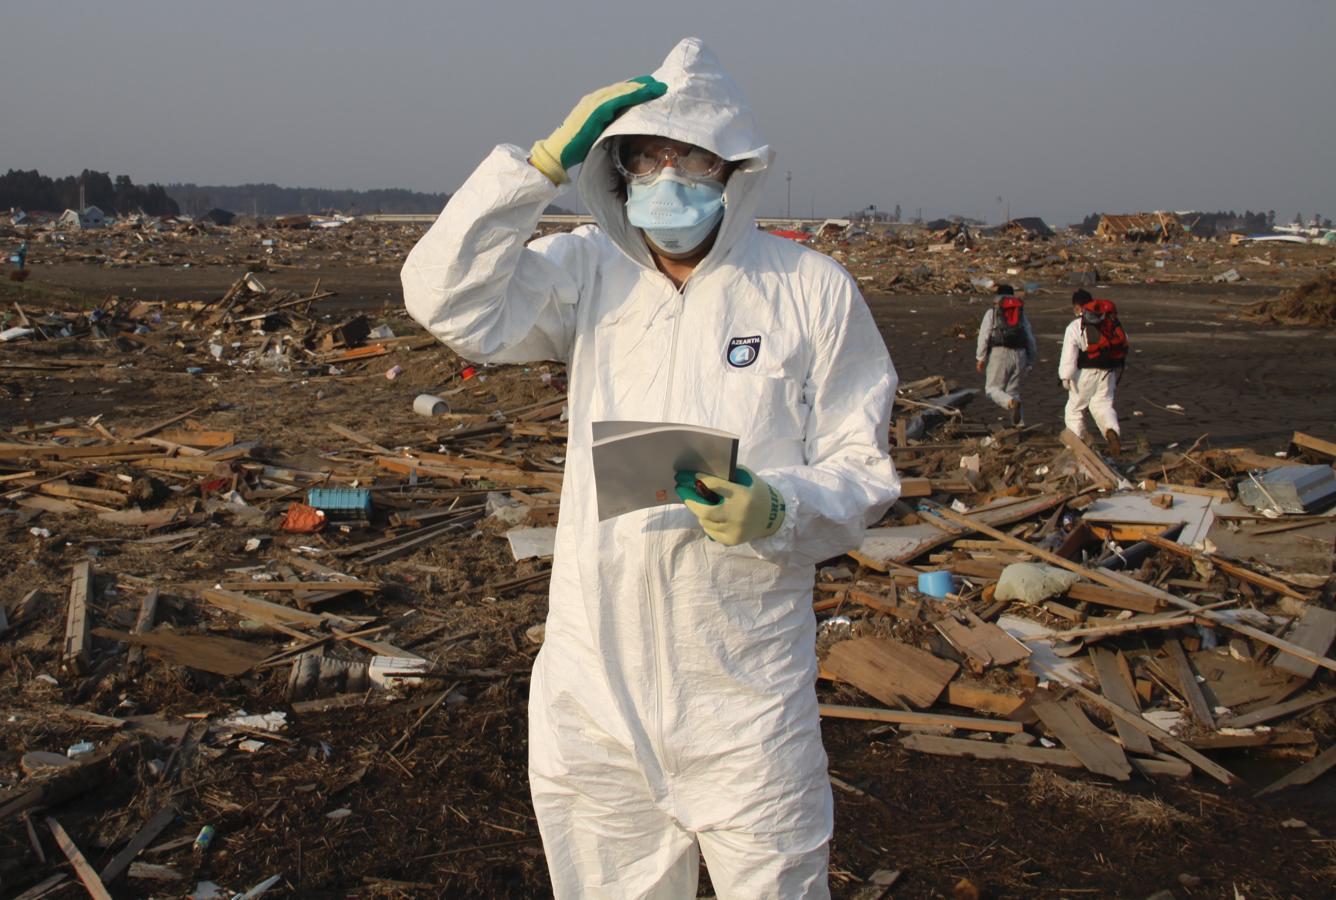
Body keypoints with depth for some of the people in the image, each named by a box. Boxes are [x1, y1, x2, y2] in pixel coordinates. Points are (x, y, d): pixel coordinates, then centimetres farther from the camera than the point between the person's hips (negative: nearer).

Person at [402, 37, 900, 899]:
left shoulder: (812, 290, -3)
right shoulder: (589, 272, 3)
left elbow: (864, 470, -1)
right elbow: (450, 300, -12)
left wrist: (777, 509, -22)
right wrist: (547, 162, -16)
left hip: (744, 680, -2)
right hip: (593, 675, 3)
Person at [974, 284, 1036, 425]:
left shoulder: (992, 312, 7)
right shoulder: (1021, 313, 18)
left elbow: (984, 335, -3)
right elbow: (1030, 339, 17)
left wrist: (980, 358, 0)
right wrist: (1030, 361, 22)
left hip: (1000, 353, -4)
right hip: (1019, 355, 4)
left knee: (993, 388, 4)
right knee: (1013, 390, 13)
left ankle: (1011, 403, -27)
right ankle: (1018, 423, -1)